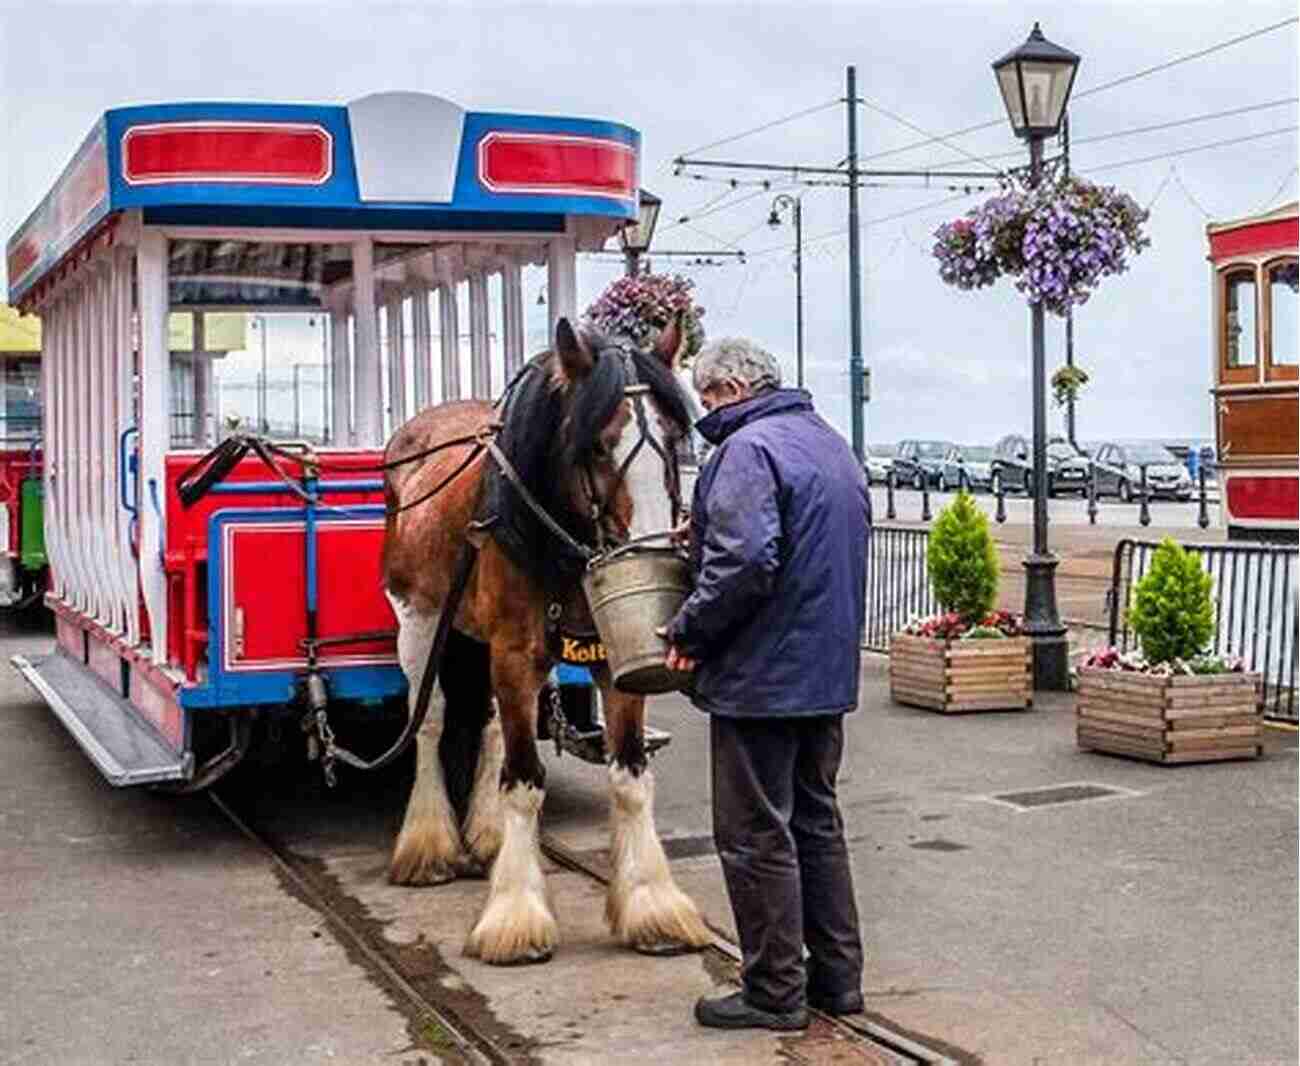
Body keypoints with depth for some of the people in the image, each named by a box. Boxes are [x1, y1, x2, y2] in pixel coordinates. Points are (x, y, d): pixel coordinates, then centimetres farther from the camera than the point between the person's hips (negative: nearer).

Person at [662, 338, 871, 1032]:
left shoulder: (748, 448, -16)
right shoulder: (834, 447, 15)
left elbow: (745, 562, -27)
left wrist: (687, 631, -15)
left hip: (760, 678, -9)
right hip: (831, 674, 9)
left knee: (756, 836, 1)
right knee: (817, 823, 17)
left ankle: (774, 992, 8)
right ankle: (838, 975, 23)